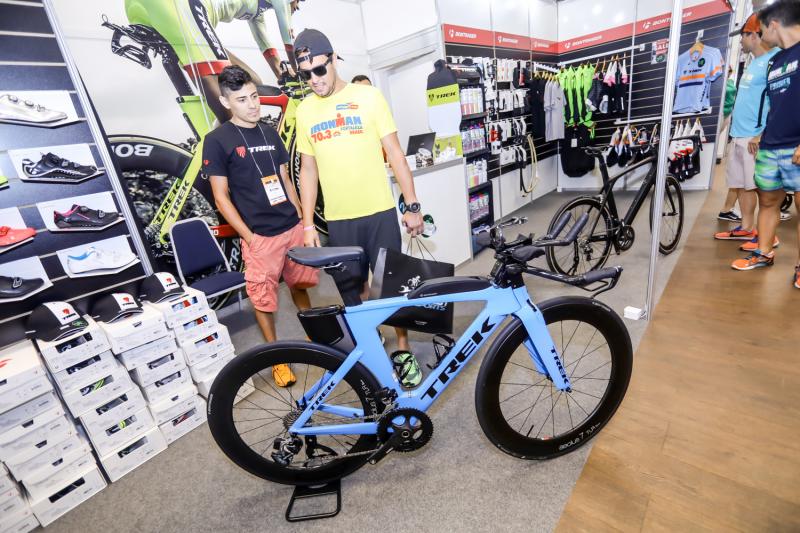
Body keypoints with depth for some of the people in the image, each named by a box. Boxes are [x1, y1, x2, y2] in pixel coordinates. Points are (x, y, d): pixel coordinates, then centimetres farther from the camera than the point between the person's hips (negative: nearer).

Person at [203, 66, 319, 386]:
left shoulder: (270, 133, 12)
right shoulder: (217, 141, -5)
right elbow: (221, 197, -6)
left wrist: (302, 219, 11)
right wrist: (249, 237, -11)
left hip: (293, 228, 5)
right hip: (259, 236, -4)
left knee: (300, 285, 17)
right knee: (263, 299, 5)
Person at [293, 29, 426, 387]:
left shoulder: (368, 96, -1)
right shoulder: (304, 111, 7)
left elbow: (395, 153, -1)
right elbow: (308, 170, 9)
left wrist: (413, 206, -6)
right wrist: (308, 224, 5)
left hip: (379, 212, -2)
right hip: (338, 219, 3)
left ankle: (403, 350, 23)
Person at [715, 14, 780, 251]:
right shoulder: (754, 63, 19)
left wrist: (762, 135, -21)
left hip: (756, 137, -9)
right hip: (739, 135, 9)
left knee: (761, 188, -4)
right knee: (741, 185, 12)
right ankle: (747, 228, 21)